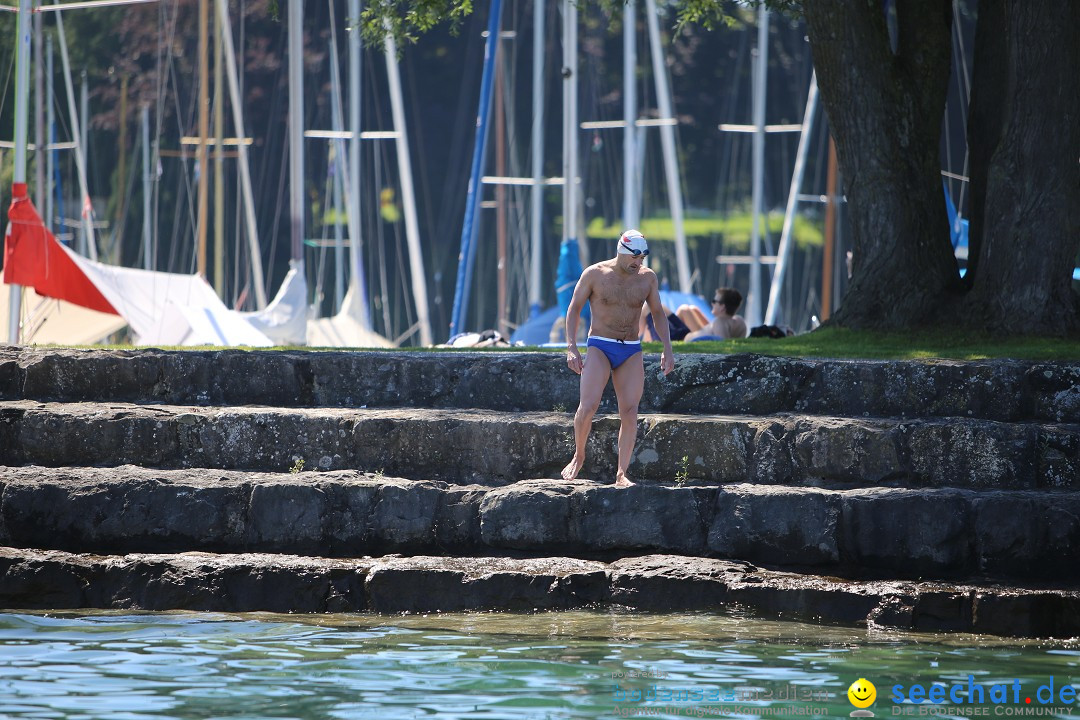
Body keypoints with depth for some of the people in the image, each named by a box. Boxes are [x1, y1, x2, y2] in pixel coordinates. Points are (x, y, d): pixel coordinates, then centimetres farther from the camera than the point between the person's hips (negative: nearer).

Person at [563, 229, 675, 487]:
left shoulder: (647, 277, 4)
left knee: (630, 412, -7)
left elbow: (658, 313, 15)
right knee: (588, 406, -17)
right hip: (600, 347, -3)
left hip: (631, 352, 3)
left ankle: (621, 474, -3)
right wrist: (571, 348, -7)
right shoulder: (595, 274, -5)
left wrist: (668, 348, 5)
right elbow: (574, 309, 2)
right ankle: (578, 456, 5)